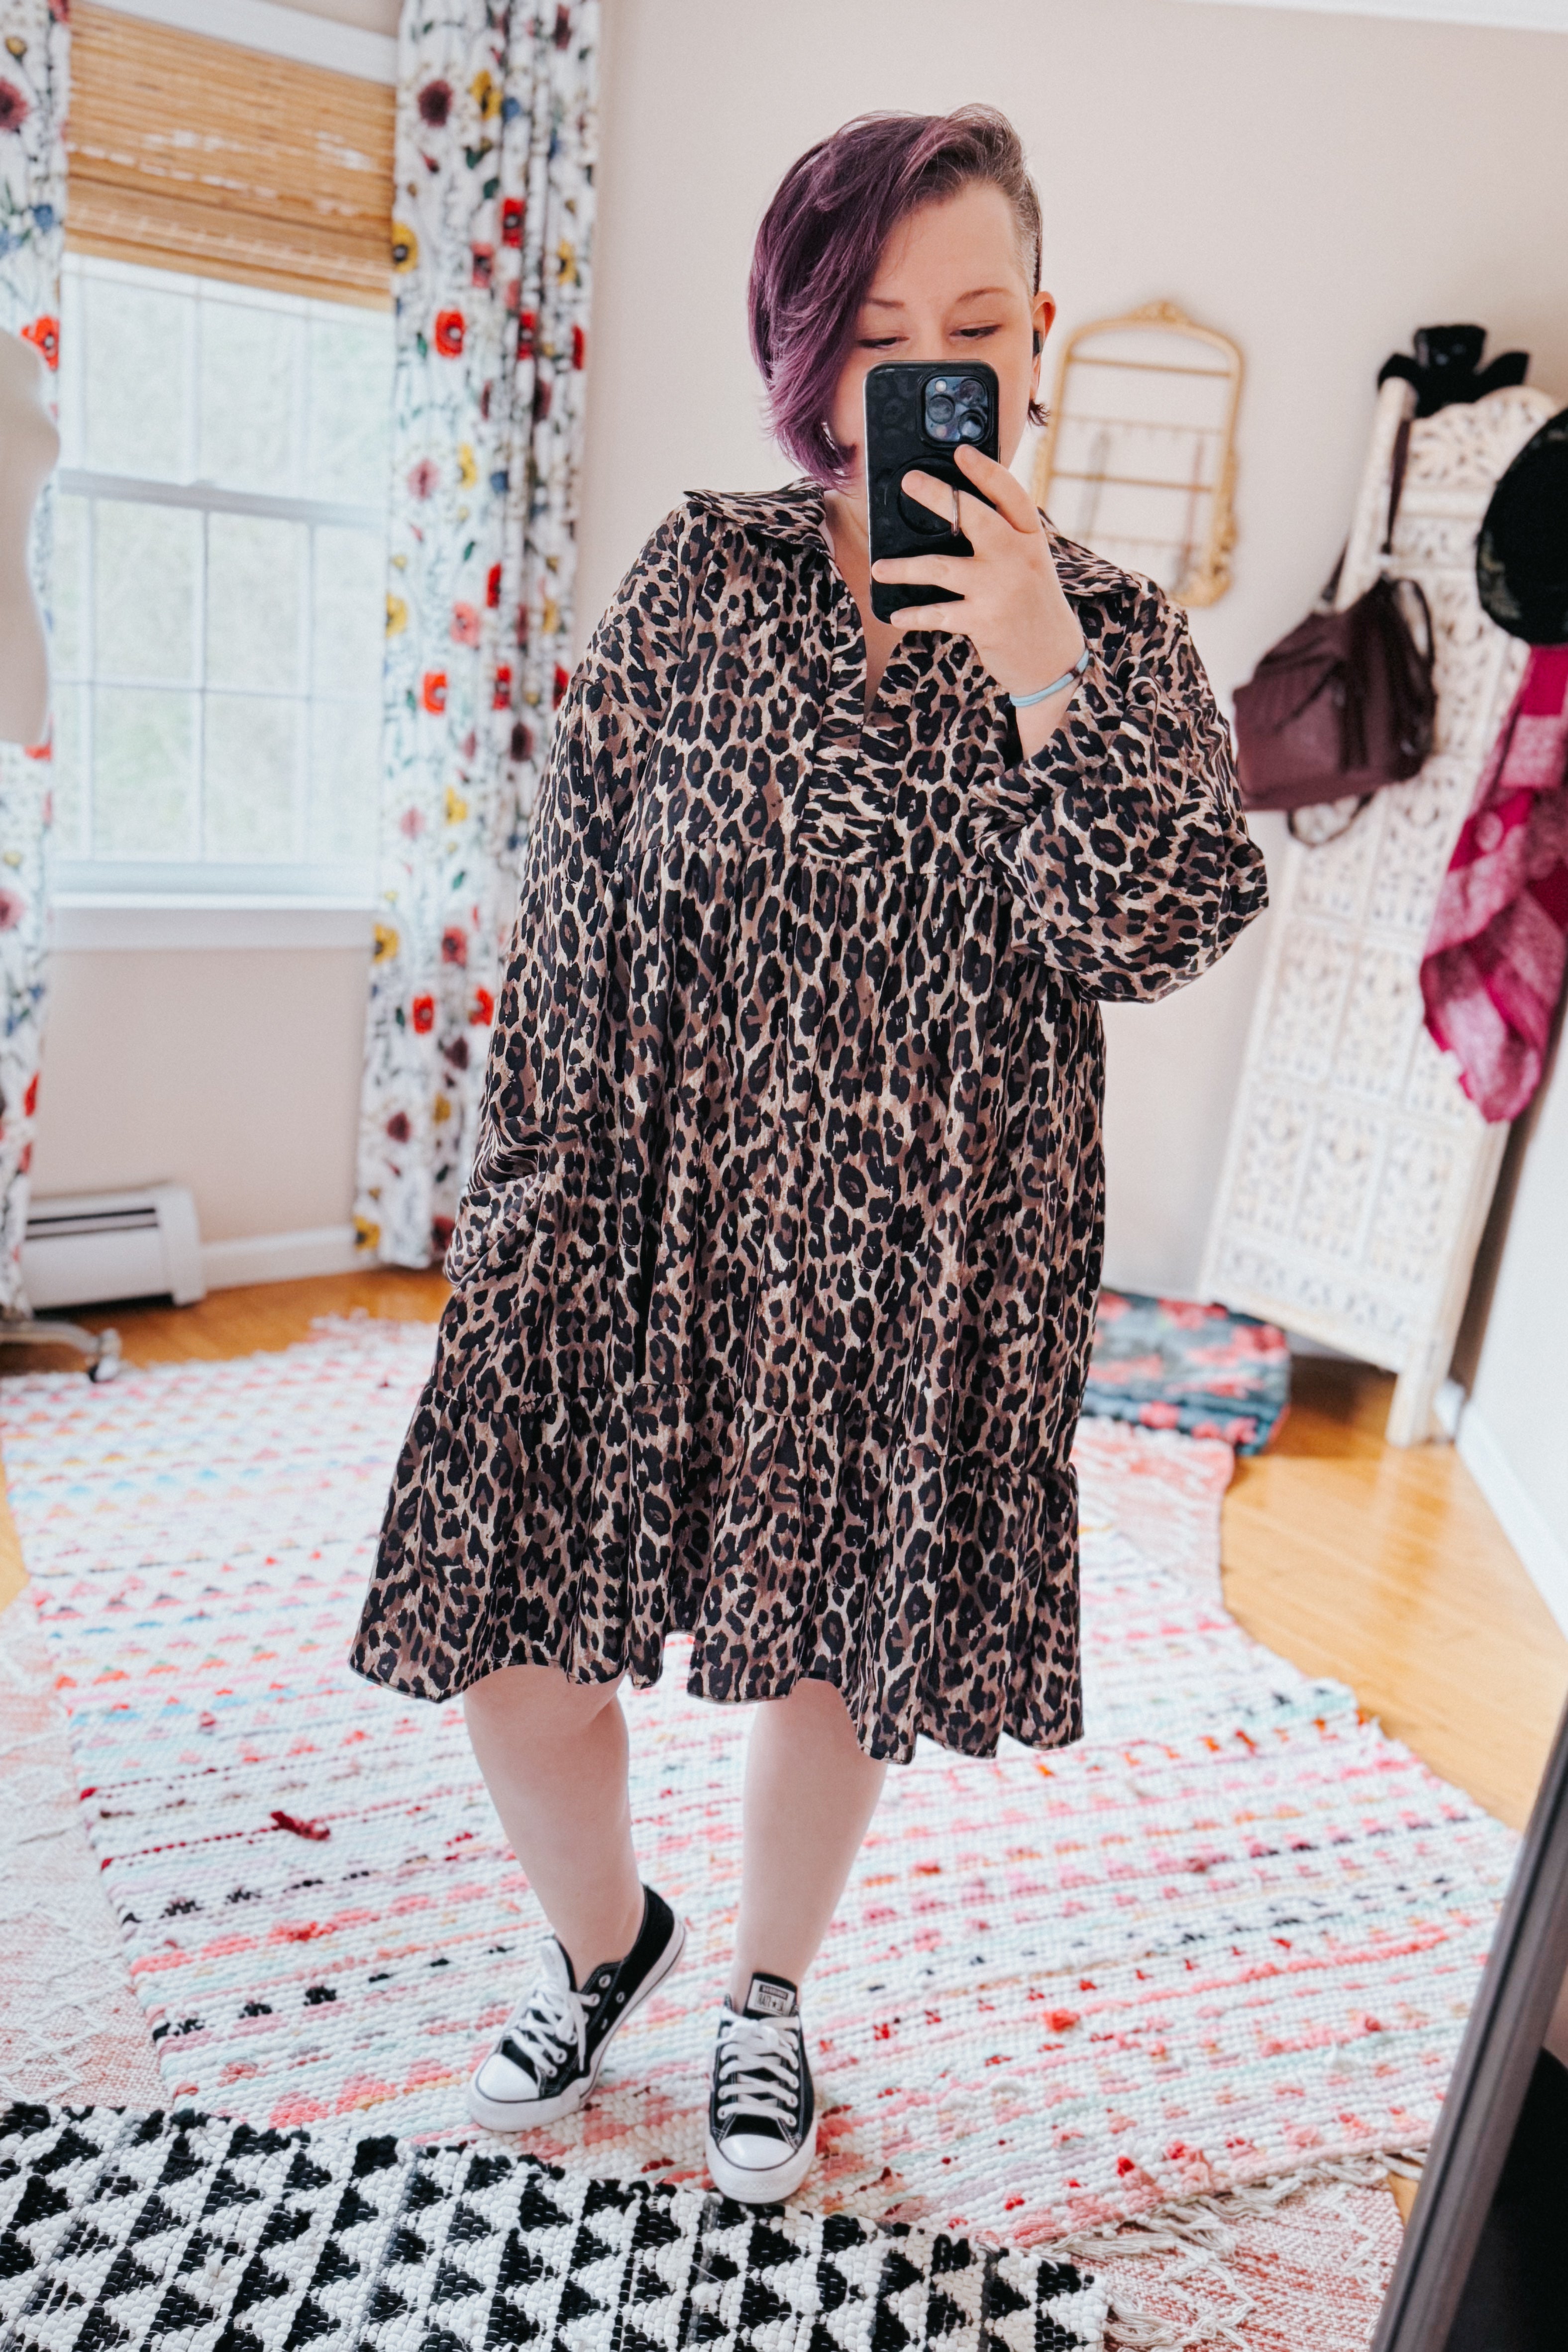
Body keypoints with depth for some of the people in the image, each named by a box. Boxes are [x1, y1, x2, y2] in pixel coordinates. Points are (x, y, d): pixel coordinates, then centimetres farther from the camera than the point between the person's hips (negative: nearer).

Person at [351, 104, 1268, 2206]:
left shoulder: (1116, 638, 2)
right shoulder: (702, 571, 2)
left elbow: (1157, 938, -9)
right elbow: (572, 890, 2)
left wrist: (1040, 677, -21)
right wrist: (526, 1177, 0)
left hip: (917, 1257, 0)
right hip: (649, 1203, 1)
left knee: (836, 1650, 14)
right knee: (504, 1631, 5)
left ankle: (771, 1987, 45)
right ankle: (605, 1937, 39)